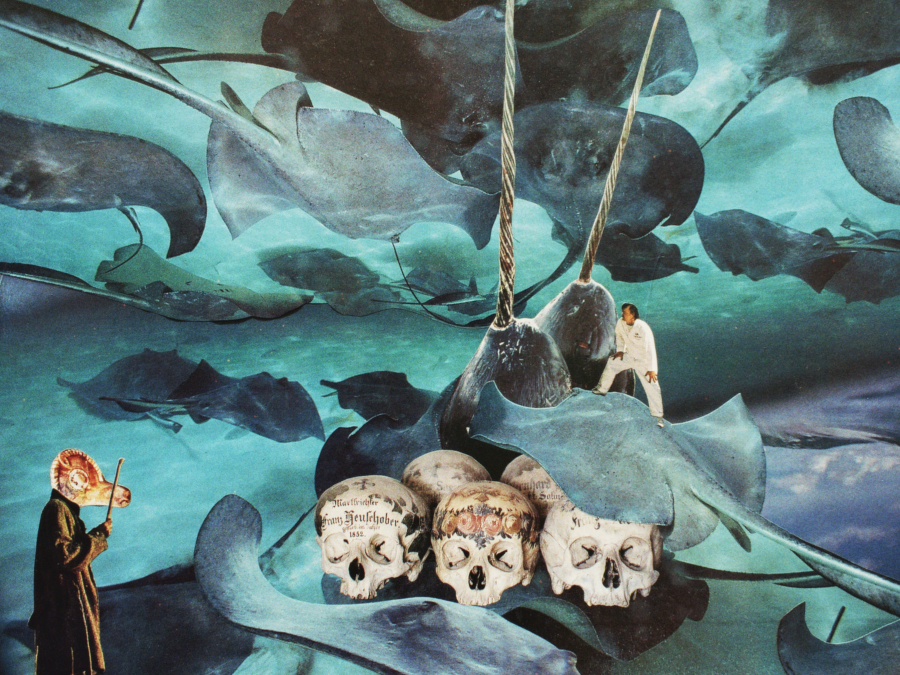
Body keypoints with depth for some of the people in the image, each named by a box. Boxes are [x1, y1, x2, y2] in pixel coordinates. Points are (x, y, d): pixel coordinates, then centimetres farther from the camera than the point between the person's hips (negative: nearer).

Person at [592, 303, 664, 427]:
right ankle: (602, 389, 22)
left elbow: (650, 348, -27)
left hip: (643, 361, -6)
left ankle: (658, 417, 1)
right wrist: (620, 350, 7)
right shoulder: (620, 323, -12)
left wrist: (652, 369, -26)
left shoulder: (642, 328, -30)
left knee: (652, 388, -8)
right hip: (629, 356, 6)